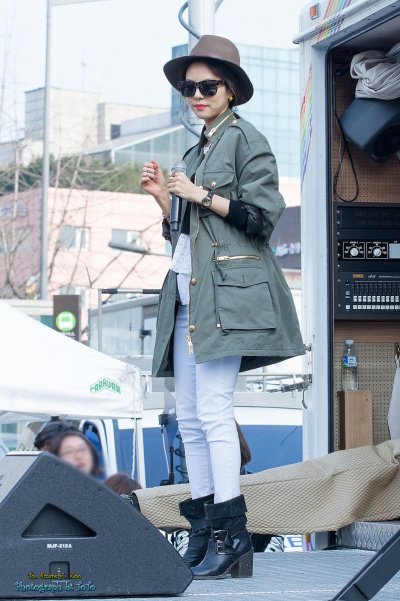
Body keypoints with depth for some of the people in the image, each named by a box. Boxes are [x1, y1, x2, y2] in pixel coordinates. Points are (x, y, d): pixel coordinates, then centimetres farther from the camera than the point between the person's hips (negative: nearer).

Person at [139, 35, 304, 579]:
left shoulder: (246, 139, 0)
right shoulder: (196, 152, 23)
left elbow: (264, 214, -10)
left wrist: (201, 195, -10)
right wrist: (163, 199, 9)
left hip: (227, 290, -8)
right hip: (188, 293, 8)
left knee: (213, 410, -16)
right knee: (189, 417, 4)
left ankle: (232, 530, -14)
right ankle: (204, 530, 6)